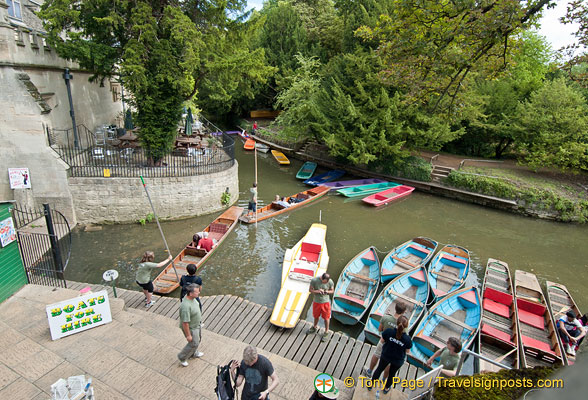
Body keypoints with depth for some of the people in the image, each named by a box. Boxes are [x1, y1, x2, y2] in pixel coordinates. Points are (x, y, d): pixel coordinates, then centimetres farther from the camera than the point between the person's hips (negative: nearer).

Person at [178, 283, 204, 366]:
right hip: (190, 328, -8)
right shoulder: (186, 306, -41)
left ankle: (193, 353, 52)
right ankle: (182, 357, 34)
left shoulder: (192, 298, -13)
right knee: (194, 343, 11)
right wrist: (188, 335, -22)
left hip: (196, 325, 8)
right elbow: (185, 323, -31)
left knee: (197, 340, 27)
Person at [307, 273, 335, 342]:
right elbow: (310, 290, -12)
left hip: (326, 302, -1)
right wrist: (317, 291, -30)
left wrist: (327, 292, -26)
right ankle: (315, 327, 52)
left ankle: (326, 332, 37)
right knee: (316, 316, 24)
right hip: (316, 301, 1)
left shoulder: (330, 282, -21)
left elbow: (332, 291, -4)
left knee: (326, 318, 13)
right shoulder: (314, 280, -23)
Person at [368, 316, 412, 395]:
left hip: (385, 356, 0)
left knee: (379, 369, 26)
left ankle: (371, 385, 46)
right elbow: (407, 351, -13)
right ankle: (386, 389, 52)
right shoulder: (407, 339, -32)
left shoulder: (389, 331, -32)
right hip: (398, 360, 0)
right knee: (392, 373, 28)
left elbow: (382, 341, -14)